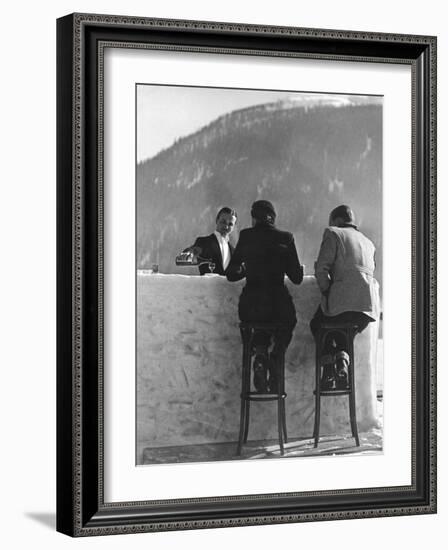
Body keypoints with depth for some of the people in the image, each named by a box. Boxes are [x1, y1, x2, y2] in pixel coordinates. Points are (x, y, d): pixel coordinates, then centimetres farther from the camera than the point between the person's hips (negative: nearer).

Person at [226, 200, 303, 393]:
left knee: (261, 324, 34)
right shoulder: (285, 238, 2)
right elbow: (296, 278, 4)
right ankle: (274, 360, 9)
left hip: (250, 306, 1)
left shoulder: (246, 236, 4)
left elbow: (231, 274, 9)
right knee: (287, 323, 32)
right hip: (279, 303, -1)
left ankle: (260, 355, 6)